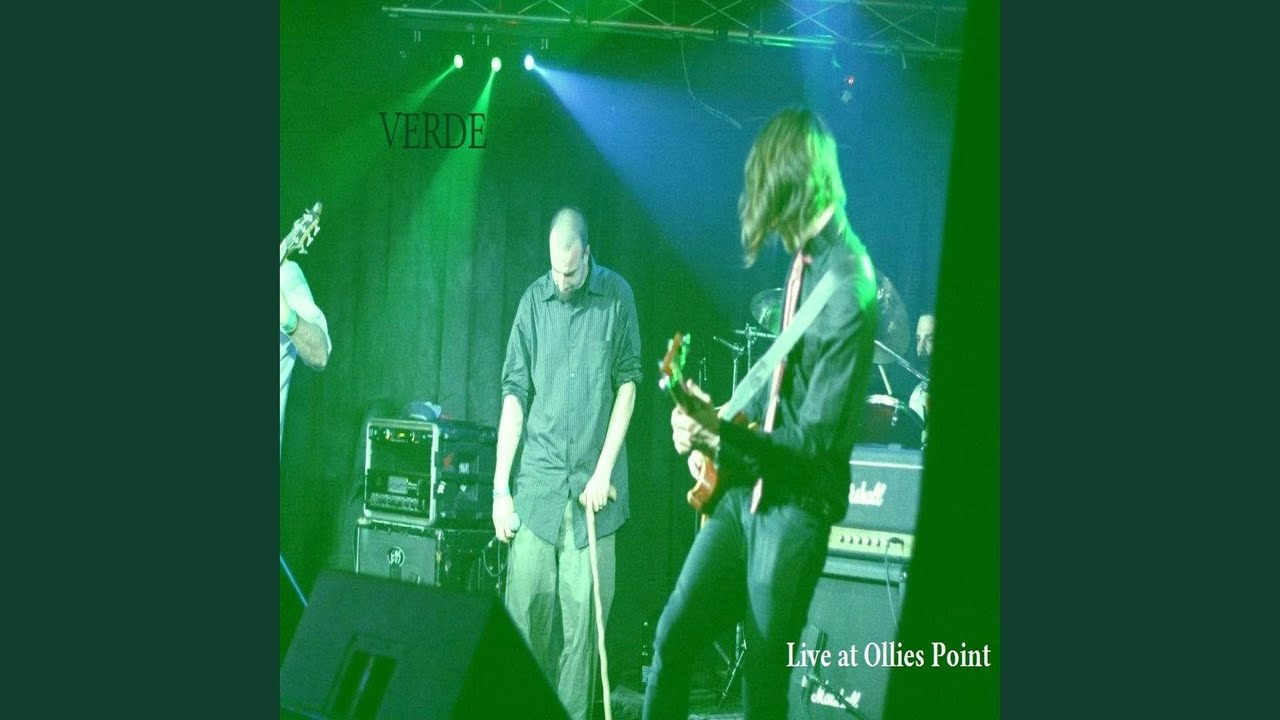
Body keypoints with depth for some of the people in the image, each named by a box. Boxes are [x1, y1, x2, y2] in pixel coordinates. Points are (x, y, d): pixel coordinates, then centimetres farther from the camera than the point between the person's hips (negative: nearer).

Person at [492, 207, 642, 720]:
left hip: (592, 483, -1)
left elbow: (628, 383, 3)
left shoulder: (616, 296, 1)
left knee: (582, 615, -2)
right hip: (537, 481, 1)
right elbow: (515, 392, 4)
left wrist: (604, 470, -4)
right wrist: (501, 485, -1)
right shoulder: (534, 300, 4)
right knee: (525, 608, -1)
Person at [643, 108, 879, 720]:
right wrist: (717, 432, 8)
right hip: (747, 487, 8)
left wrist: (723, 431, -30)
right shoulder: (805, 257, 6)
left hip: (796, 505, -8)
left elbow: (816, 441, -22)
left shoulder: (849, 290, -22)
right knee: (673, 639, 13)